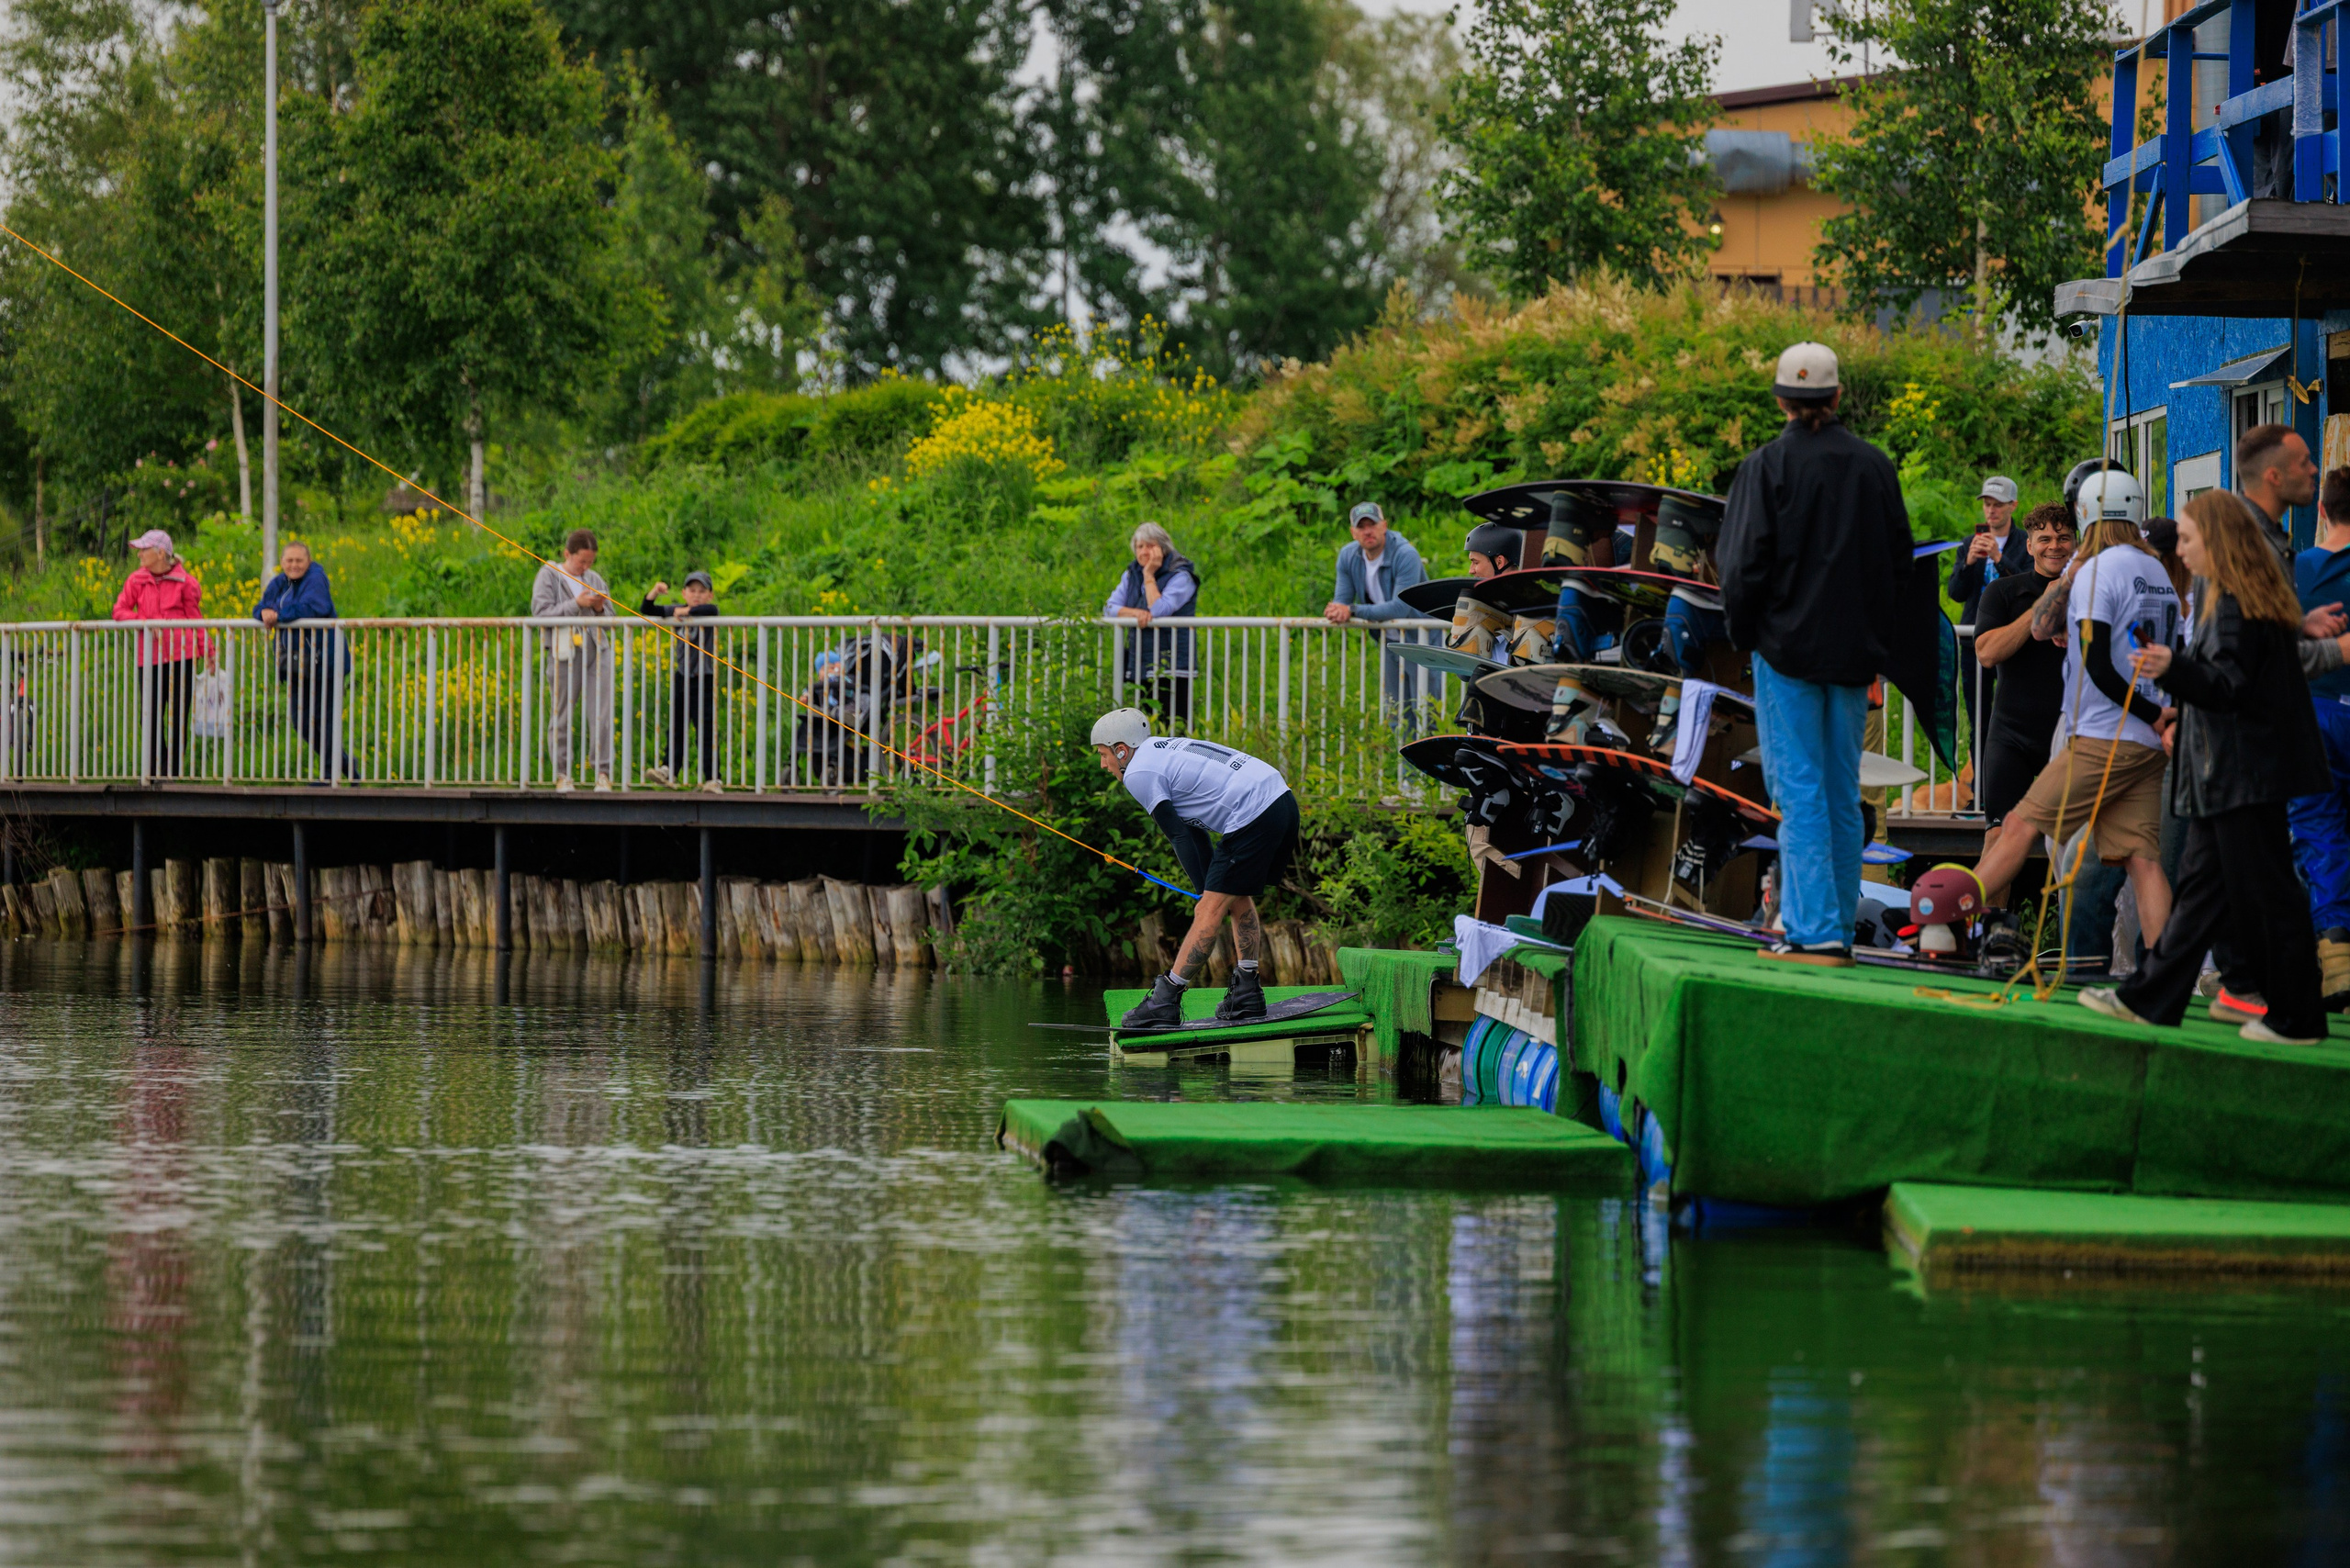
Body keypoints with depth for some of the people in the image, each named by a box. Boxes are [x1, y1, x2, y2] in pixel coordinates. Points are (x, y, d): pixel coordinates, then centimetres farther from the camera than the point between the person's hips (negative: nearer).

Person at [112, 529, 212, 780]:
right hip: (149, 659, 2)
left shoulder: (184, 582, 2)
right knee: (152, 715, 0)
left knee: (178, 717, -1)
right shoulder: (136, 581, 8)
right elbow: (119, 611, 5)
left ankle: (172, 771, 7)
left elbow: (195, 618, 7)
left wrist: (207, 652, 0)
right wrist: (145, 623, -12)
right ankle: (155, 771, 7)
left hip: (181, 656, -2)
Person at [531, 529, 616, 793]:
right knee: (561, 716, 1)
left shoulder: (595, 580, 16)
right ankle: (562, 774, 9)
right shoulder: (549, 575, 3)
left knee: (601, 714, -7)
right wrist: (576, 604, -14)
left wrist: (600, 609, -2)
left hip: (597, 650, 3)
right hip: (564, 653, -3)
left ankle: (603, 773, -5)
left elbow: (610, 619, 21)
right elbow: (542, 612, -8)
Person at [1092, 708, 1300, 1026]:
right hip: (1282, 797, 9)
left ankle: (1164, 1002, -5)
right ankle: (1247, 994, 21)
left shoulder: (1138, 773, -1)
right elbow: (1195, 828, 26)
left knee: (1211, 909, -6)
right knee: (1238, 897, 21)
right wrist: (1213, 889, 23)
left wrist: (1207, 892, 3)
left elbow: (1180, 837, -3)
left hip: (1253, 816, -9)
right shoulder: (1166, 749, 27)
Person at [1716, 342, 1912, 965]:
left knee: (1799, 789, -4)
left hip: (1788, 648, -4)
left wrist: (1744, 634, 4)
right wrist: (1877, 639, 16)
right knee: (1843, 791, 11)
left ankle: (1815, 931, -12)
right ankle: (1838, 925, 13)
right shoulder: (1874, 465, 4)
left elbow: (1744, 566, -11)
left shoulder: (1767, 468, -10)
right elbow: (1899, 557, 9)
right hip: (1854, 652, 4)